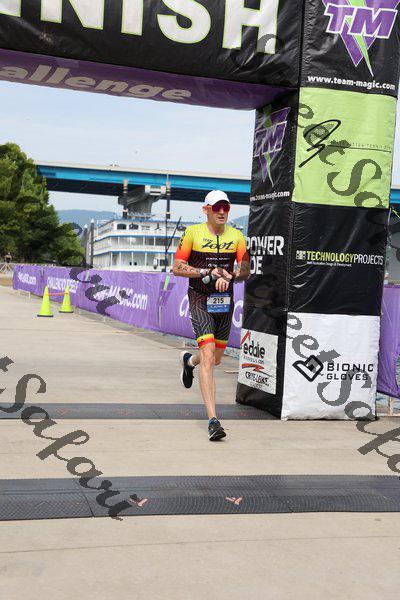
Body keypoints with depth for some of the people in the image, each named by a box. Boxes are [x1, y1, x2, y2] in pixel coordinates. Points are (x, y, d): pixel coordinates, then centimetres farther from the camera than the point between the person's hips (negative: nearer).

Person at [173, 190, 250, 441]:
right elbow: (177, 268, -5)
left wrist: (229, 276, -20)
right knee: (208, 355, -18)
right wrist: (207, 272, -15)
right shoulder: (192, 233, -5)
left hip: (225, 300, 4)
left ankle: (189, 361, 54)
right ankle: (213, 420, -20)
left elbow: (246, 271, 1)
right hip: (200, 300, -4)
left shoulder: (236, 236, 3)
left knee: (216, 358, 16)